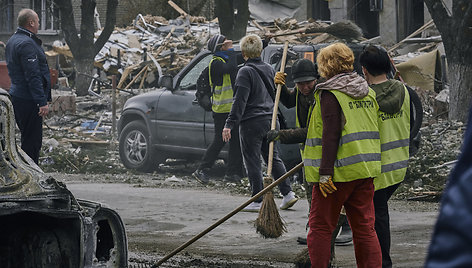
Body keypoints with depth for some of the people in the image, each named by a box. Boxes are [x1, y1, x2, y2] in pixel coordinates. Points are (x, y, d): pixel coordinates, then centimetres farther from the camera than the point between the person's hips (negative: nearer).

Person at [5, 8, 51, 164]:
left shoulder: (12, 41, 14)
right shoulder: (26, 44, -19)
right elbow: (33, 76, -23)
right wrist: (42, 102, -23)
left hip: (17, 97, 11)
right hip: (28, 99, -11)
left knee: (29, 138, 18)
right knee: (32, 140, -6)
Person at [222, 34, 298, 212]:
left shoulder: (246, 72, -13)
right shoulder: (268, 69, 9)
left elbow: (240, 101, -19)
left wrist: (230, 124, -19)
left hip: (251, 123, -7)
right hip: (269, 120, 7)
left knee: (253, 162, -1)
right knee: (273, 158, 16)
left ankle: (257, 202, 1)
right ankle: (287, 194, 13)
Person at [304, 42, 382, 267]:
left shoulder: (330, 94, -11)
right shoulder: (367, 92, 11)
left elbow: (330, 135, -17)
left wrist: (325, 173, -17)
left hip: (339, 172, -7)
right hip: (365, 172, 7)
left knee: (320, 228, 3)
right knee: (365, 228, 9)